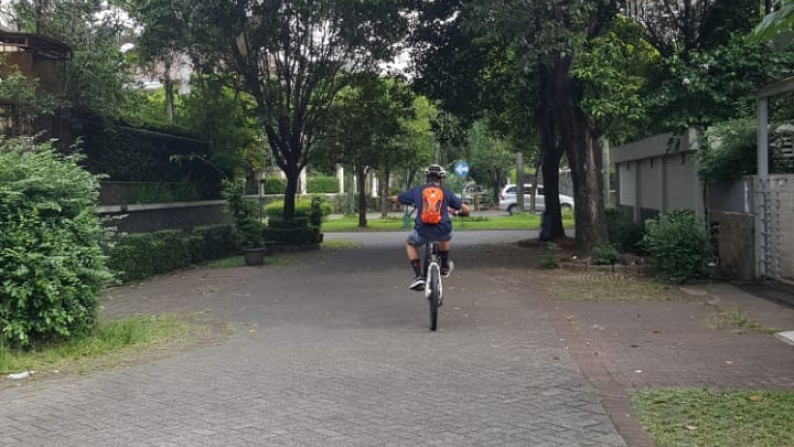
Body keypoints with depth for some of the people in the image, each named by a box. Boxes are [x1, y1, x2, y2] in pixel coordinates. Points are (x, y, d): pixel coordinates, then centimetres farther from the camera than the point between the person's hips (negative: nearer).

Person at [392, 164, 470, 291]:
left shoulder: (417, 190, 11)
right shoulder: (446, 192, 11)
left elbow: (395, 199, 23)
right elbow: (466, 209, 11)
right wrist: (460, 213, 35)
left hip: (423, 231, -1)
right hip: (443, 231, 1)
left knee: (410, 243, 31)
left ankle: (418, 276, 17)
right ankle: (445, 267, 50)